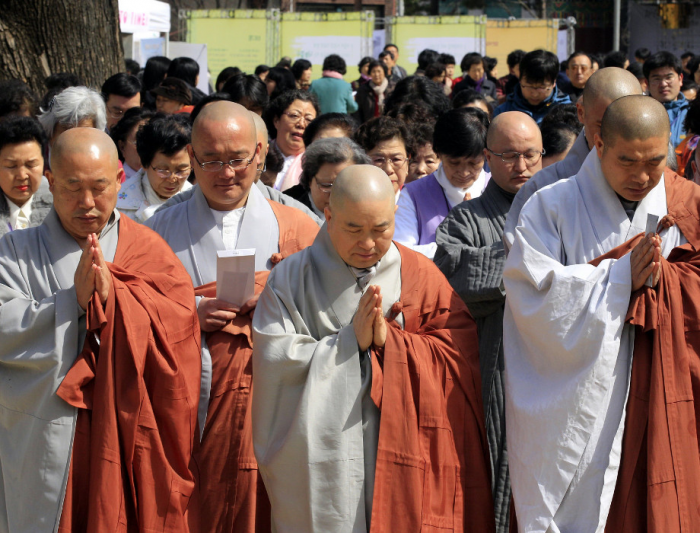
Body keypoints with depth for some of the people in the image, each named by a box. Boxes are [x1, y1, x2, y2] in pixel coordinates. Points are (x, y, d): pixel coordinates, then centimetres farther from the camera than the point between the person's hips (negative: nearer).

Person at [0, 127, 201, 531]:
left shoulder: (147, 251, 9)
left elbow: (179, 326, -6)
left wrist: (113, 295, -17)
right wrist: (74, 300, -16)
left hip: (130, 444, 0)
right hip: (44, 450, 0)